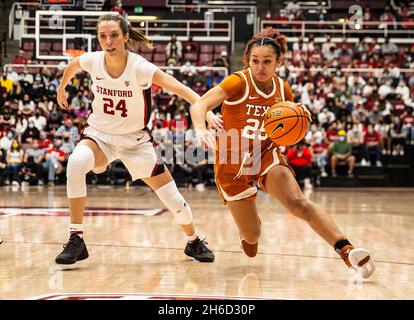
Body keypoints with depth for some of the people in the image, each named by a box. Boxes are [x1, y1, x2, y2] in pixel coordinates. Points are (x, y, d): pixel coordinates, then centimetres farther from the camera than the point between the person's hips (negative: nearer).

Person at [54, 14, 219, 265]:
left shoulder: (140, 67, -24)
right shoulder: (92, 61, -15)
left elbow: (182, 89, -35)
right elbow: (72, 67, 11)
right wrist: (61, 90, 27)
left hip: (136, 141, -1)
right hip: (99, 134, 1)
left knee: (173, 199, 0)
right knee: (76, 163, -33)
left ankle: (194, 242, 33)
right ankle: (76, 240, -25)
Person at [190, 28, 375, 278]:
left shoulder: (283, 89, -4)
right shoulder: (239, 82, -20)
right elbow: (198, 106, -33)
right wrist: (201, 129, -55)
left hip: (267, 156, 2)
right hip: (232, 165, -2)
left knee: (298, 203, -27)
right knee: (252, 239, 4)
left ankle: (346, 249, -32)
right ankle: (249, 222, 41)